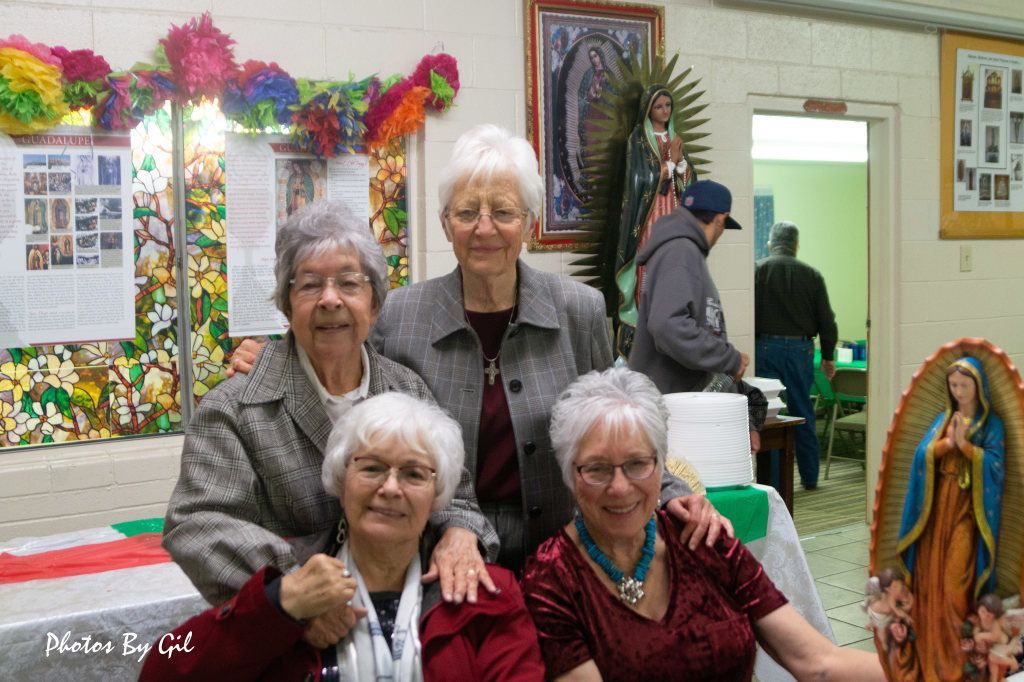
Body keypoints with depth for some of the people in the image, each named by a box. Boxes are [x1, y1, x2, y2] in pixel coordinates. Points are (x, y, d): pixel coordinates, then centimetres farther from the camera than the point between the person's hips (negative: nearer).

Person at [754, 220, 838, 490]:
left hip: (766, 347, -3)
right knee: (803, 415, 12)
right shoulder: (812, 275, 4)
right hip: (800, 348, 3)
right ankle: (810, 478, 20)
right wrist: (828, 357, 17)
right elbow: (827, 321, 7)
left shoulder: (758, 270, -4)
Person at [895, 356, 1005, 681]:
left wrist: (964, 444, -20)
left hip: (967, 508, -4)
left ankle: (956, 649, -1)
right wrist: (947, 442, -15)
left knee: (957, 577, -9)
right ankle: (931, 645, 12)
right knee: (931, 573, 2)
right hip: (937, 504, 4)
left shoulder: (991, 423, 0)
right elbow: (921, 454, 1)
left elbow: (995, 463, -12)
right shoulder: (943, 418, 12)